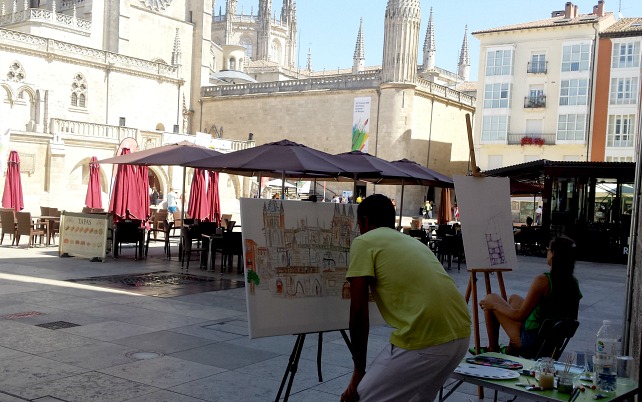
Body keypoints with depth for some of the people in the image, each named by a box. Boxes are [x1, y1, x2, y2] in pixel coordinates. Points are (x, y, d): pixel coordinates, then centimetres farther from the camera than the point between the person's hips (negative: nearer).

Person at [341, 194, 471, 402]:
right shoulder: (412, 241, 27)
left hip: (425, 339, -8)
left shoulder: (364, 242, 5)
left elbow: (359, 312, -3)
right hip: (460, 333, 8)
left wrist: (359, 370, 7)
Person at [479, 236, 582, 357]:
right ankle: (512, 348, 32)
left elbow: (520, 316, -22)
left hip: (531, 341, -8)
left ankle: (492, 349, 18)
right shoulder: (574, 282, -4)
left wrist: (494, 305, -6)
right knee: (514, 298, 29)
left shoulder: (543, 280, -26)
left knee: (490, 299, 7)